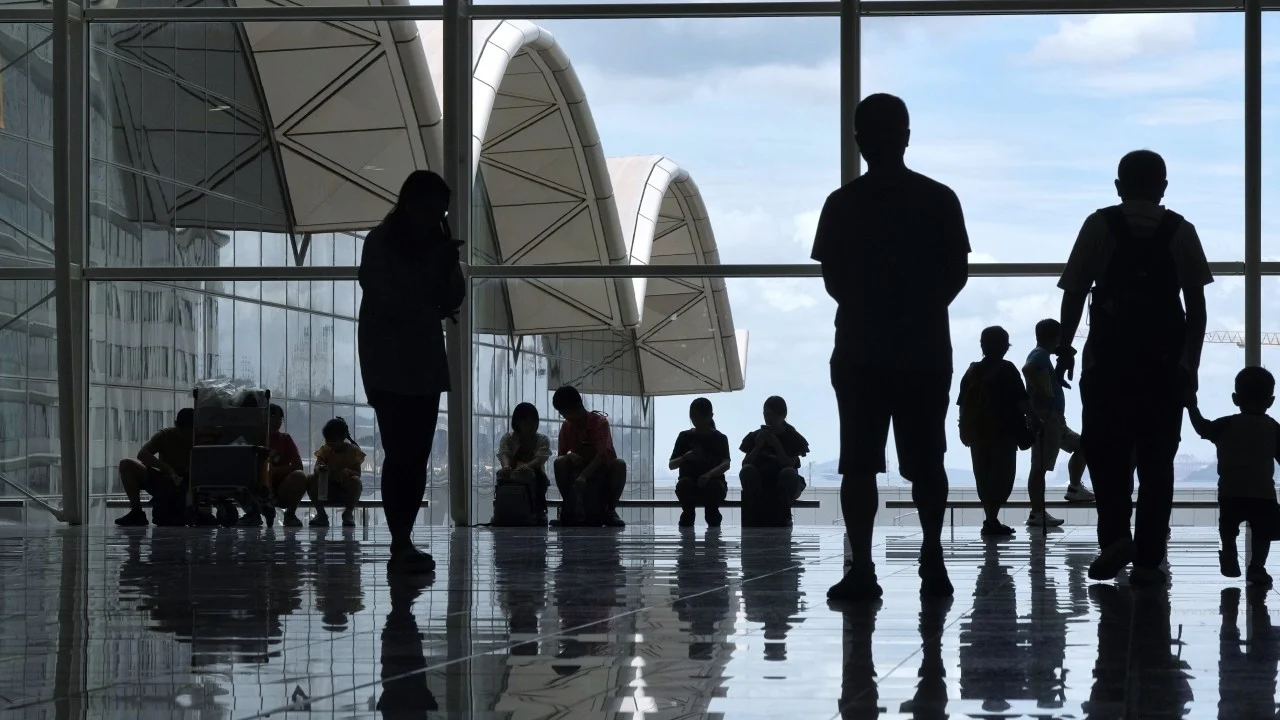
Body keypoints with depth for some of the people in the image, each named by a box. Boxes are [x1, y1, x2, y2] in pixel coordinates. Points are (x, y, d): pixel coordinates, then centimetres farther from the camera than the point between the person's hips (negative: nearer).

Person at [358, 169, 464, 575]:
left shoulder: (436, 245, 10)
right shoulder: (379, 245, -6)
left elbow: (452, 300, 9)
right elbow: (385, 300, -14)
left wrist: (448, 263, -6)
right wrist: (430, 306, -7)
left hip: (426, 364, 6)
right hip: (388, 365, -6)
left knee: (417, 456, 1)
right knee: (400, 453, -13)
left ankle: (403, 544, 4)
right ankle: (400, 545, -16)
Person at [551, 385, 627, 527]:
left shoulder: (600, 422, -16)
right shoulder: (566, 426, -2)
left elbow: (603, 454, -29)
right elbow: (560, 454, 1)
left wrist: (583, 476, -44)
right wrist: (571, 456, -26)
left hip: (602, 469, -3)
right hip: (580, 468, 3)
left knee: (619, 464, -35)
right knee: (560, 463, -27)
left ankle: (609, 509, -20)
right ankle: (569, 507, -18)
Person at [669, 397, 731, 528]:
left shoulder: (719, 438, 5)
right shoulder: (685, 437, 10)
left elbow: (726, 464, -11)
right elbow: (671, 465, 4)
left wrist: (709, 474, -32)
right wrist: (684, 458, -19)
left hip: (712, 482, -1)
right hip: (690, 488, 1)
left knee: (715, 485, -36)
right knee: (684, 483, -34)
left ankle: (712, 516, -7)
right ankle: (688, 515, -8)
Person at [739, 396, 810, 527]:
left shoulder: (793, 437, 0)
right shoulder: (755, 436, 5)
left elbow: (789, 465, -14)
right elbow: (744, 464, -5)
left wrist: (777, 446, -22)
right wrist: (758, 446, -17)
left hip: (784, 487, -2)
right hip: (760, 487, 2)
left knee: (788, 473, -34)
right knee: (747, 470, -28)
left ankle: (783, 516, -21)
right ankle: (752, 515, -24)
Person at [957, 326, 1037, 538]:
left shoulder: (972, 372, 10)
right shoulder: (1006, 370, -6)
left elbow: (962, 404, 10)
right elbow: (1021, 400, -11)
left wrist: (965, 430, 18)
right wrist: (1034, 419, -1)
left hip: (978, 432, 6)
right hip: (1003, 432, -6)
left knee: (984, 477, 13)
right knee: (1002, 476, -3)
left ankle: (990, 519, 19)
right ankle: (992, 521, -9)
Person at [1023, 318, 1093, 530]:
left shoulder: (1041, 355, 20)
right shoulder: (1040, 355, -12)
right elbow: (1027, 369, -35)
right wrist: (1045, 391, -26)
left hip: (1053, 419, 11)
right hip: (1045, 418, -11)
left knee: (1080, 446, 21)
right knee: (1040, 467, -9)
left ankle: (1075, 488, 25)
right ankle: (1037, 514, -9)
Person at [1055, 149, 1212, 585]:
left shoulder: (1100, 226, 2)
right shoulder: (1180, 231, 6)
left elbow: (1074, 292, -2)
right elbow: (1196, 305, 3)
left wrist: (1065, 348, 6)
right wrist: (1191, 362, 8)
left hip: (1108, 360, -1)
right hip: (1165, 362, 1)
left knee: (1103, 449, 10)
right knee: (1156, 458, 5)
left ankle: (1115, 535, -7)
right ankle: (1147, 559, 1)